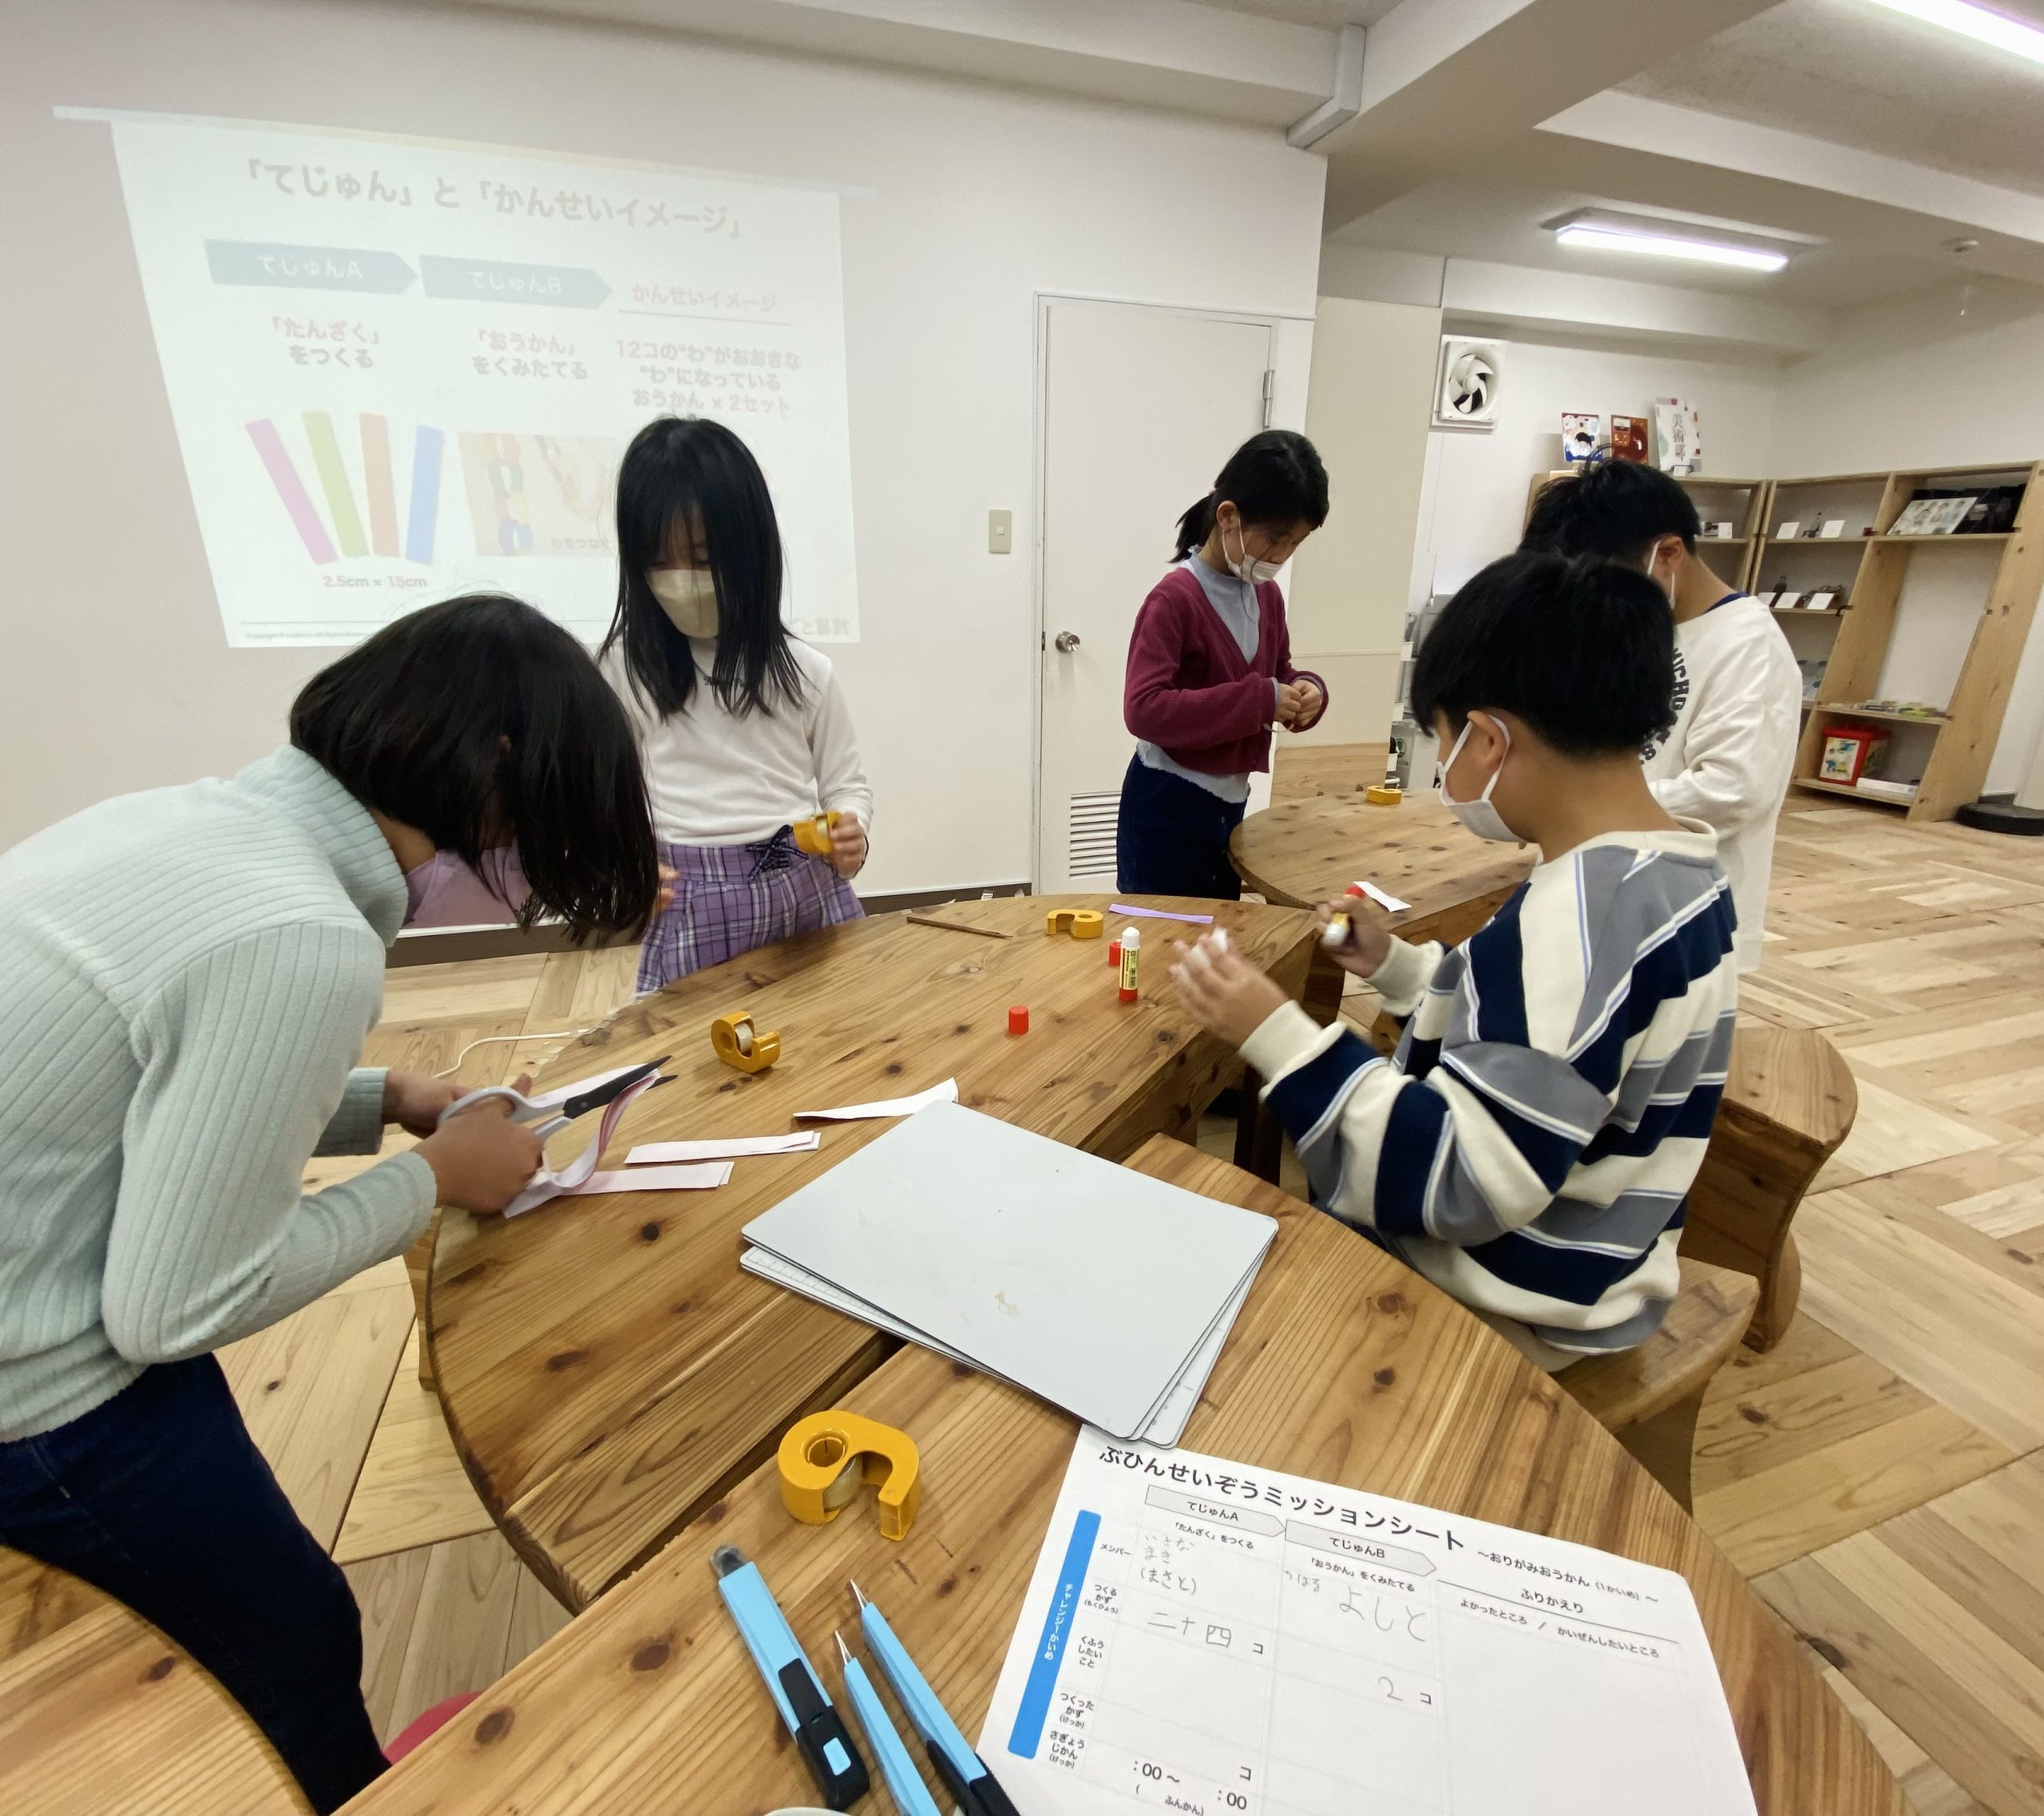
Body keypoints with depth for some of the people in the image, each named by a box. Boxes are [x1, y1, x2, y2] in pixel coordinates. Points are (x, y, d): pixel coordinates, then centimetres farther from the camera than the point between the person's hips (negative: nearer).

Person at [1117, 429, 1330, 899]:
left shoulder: (1267, 595, 6)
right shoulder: (1175, 598, -18)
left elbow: (1277, 673, 19)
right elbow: (1143, 708, -27)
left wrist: (1306, 690, -6)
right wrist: (1258, 701, -27)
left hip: (1230, 801, 8)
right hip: (1168, 806, -8)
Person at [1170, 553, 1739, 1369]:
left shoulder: (1573, 919, -33)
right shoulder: (1677, 873, -2)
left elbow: (1462, 1181, -31)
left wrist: (1277, 1034, -30)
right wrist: (1398, 966, 5)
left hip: (1507, 1307, -9)